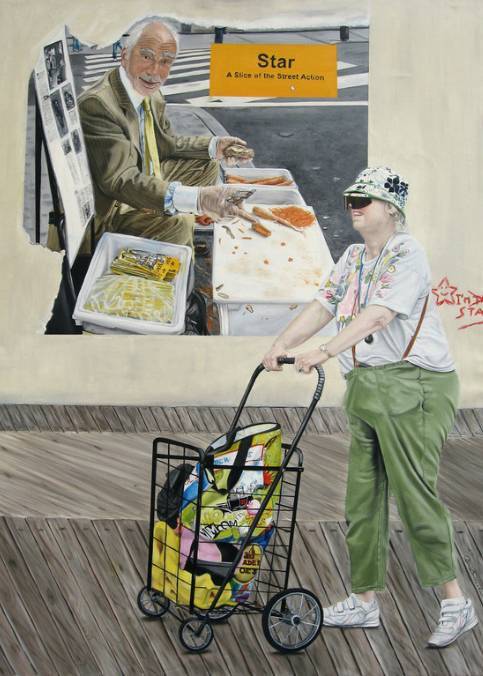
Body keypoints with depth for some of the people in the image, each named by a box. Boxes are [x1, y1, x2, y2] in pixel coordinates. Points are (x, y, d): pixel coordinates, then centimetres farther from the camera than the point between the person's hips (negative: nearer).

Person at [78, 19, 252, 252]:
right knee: (178, 222, -29)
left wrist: (214, 146, -1)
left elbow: (166, 143, 17)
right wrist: (196, 198, -47)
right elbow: (120, 180, -36)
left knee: (208, 165, 12)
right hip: (110, 209, -10)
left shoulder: (151, 94, -1)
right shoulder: (97, 104, -30)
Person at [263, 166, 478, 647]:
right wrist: (282, 344, -3)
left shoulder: (406, 254, -10)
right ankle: (364, 602, 20)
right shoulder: (354, 257, 17)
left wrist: (324, 352, -32)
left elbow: (378, 315, -23)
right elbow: (323, 306, 11)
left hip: (411, 387, -9)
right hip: (366, 389, 9)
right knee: (363, 499, 10)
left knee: (415, 495, -8)